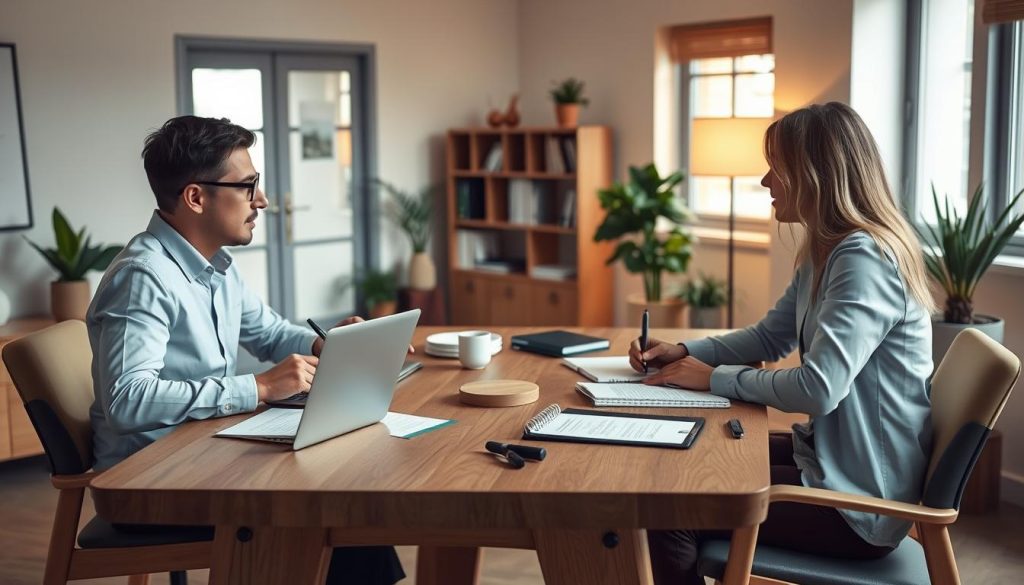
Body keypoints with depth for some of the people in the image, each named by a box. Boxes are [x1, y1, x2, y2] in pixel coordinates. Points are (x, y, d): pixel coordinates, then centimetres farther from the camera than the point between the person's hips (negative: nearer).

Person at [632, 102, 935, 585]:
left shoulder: (863, 259, -23)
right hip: (831, 460, 10)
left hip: (858, 502, -10)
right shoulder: (826, 253, 9)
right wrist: (683, 352, 4)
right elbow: (769, 338, 20)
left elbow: (818, 389, -32)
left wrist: (714, 378, -18)